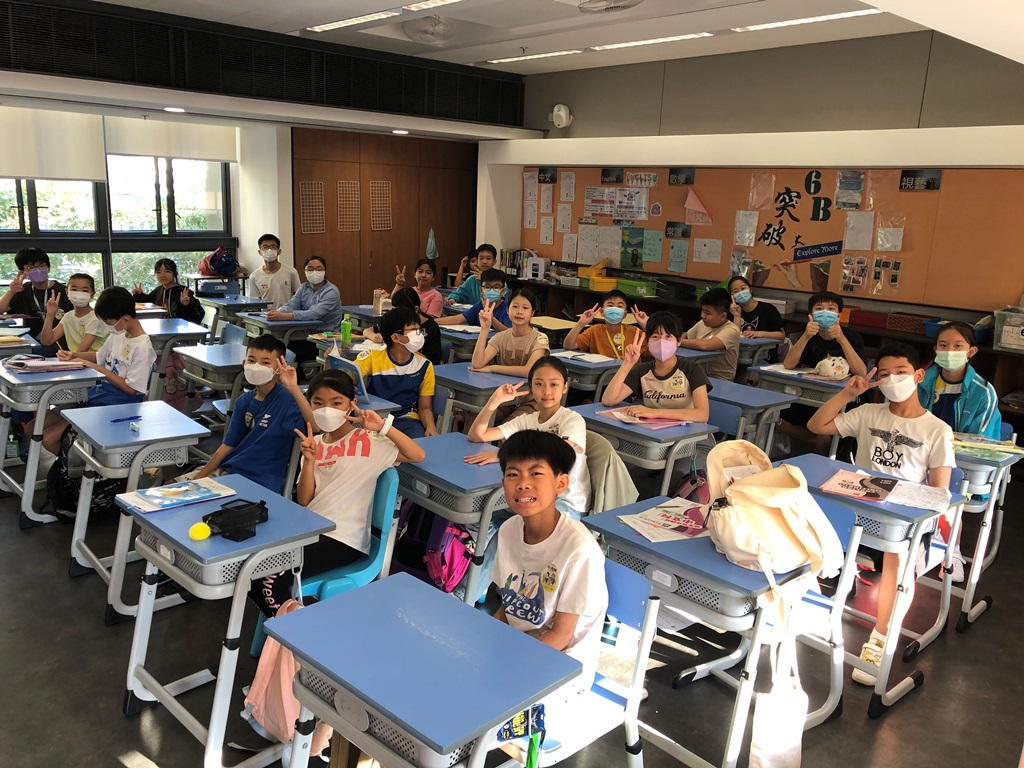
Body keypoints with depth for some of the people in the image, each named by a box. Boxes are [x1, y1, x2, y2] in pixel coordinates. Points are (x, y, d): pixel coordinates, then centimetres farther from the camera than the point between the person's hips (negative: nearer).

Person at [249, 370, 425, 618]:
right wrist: (309, 460, -9)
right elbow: (304, 500, 5)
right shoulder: (316, 444, 11)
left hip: (344, 540, -6)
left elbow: (418, 455, -14)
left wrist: (383, 427, -23)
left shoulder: (369, 443, -5)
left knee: (272, 579, -20)